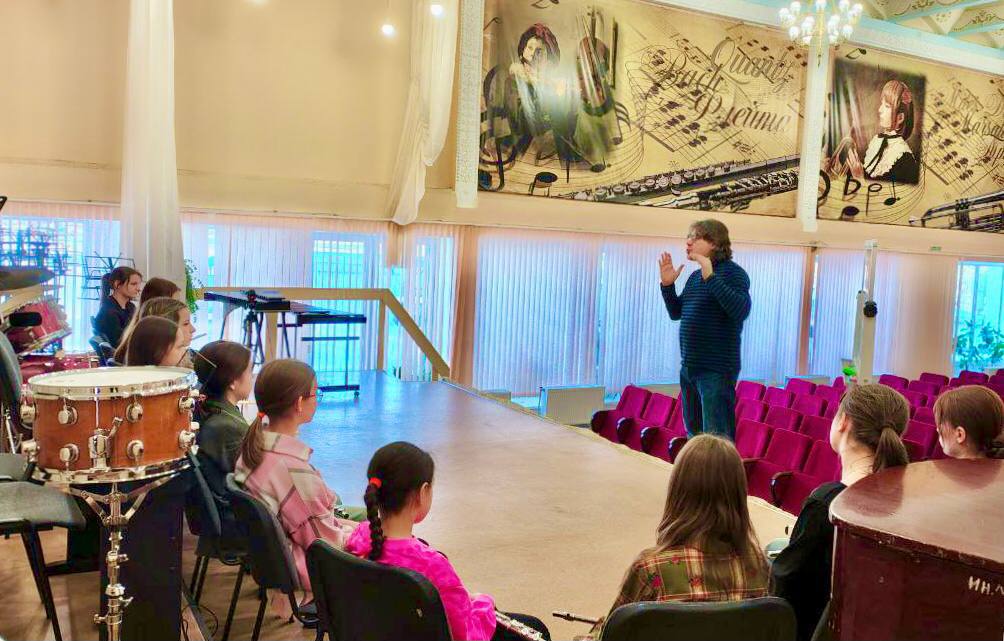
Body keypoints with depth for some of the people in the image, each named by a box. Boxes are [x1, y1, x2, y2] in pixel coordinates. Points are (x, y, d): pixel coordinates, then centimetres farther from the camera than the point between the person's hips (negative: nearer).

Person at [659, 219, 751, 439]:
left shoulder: (732, 273, -9)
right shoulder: (694, 276, 14)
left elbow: (741, 310, -24)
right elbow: (676, 313, 20)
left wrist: (711, 278, -28)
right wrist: (668, 285, 5)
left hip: (717, 369, -8)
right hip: (689, 368, 8)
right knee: (694, 435, 18)